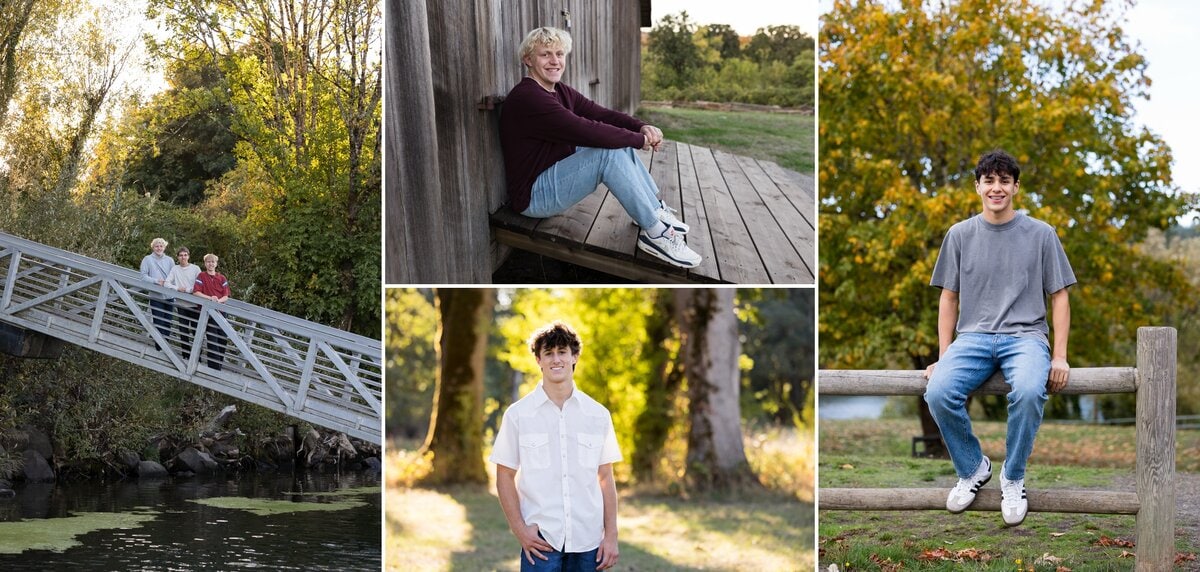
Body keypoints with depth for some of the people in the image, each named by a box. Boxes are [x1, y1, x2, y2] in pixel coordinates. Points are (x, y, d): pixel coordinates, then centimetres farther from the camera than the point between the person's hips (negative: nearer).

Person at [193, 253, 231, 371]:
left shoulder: (222, 278, 10)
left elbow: (226, 296, 4)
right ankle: (214, 368, -8)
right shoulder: (201, 276, 3)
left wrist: (219, 300, -17)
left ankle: (219, 364, 17)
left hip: (220, 310, 4)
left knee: (222, 339, 4)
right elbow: (196, 292, -8)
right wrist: (210, 298, -20)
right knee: (212, 340, -8)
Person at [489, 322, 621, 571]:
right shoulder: (518, 414, 1)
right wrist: (519, 529, -6)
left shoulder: (598, 415, 6)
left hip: (588, 541, 2)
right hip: (540, 540, -2)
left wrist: (611, 536, 3)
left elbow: (605, 478, 9)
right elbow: (505, 477, 4)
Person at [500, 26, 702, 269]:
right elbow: (585, 131, -29)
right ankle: (654, 233, -17)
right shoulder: (527, 98, -24)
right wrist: (640, 139, -19)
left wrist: (642, 127, -16)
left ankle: (655, 210, 11)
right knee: (609, 151, -24)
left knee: (618, 139, 6)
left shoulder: (561, 91, 8)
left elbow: (601, 114, 3)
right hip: (533, 196, -10)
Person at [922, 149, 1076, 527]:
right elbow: (949, 298, 14)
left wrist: (1059, 357, -3)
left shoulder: (1041, 234, 7)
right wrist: (943, 357, 5)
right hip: (973, 336, 2)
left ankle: (1013, 477, -10)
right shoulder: (960, 235, 11)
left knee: (1028, 392, -36)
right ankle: (972, 468, -2)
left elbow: (1059, 297, 8)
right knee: (937, 393, -30)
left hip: (1025, 336, -2)